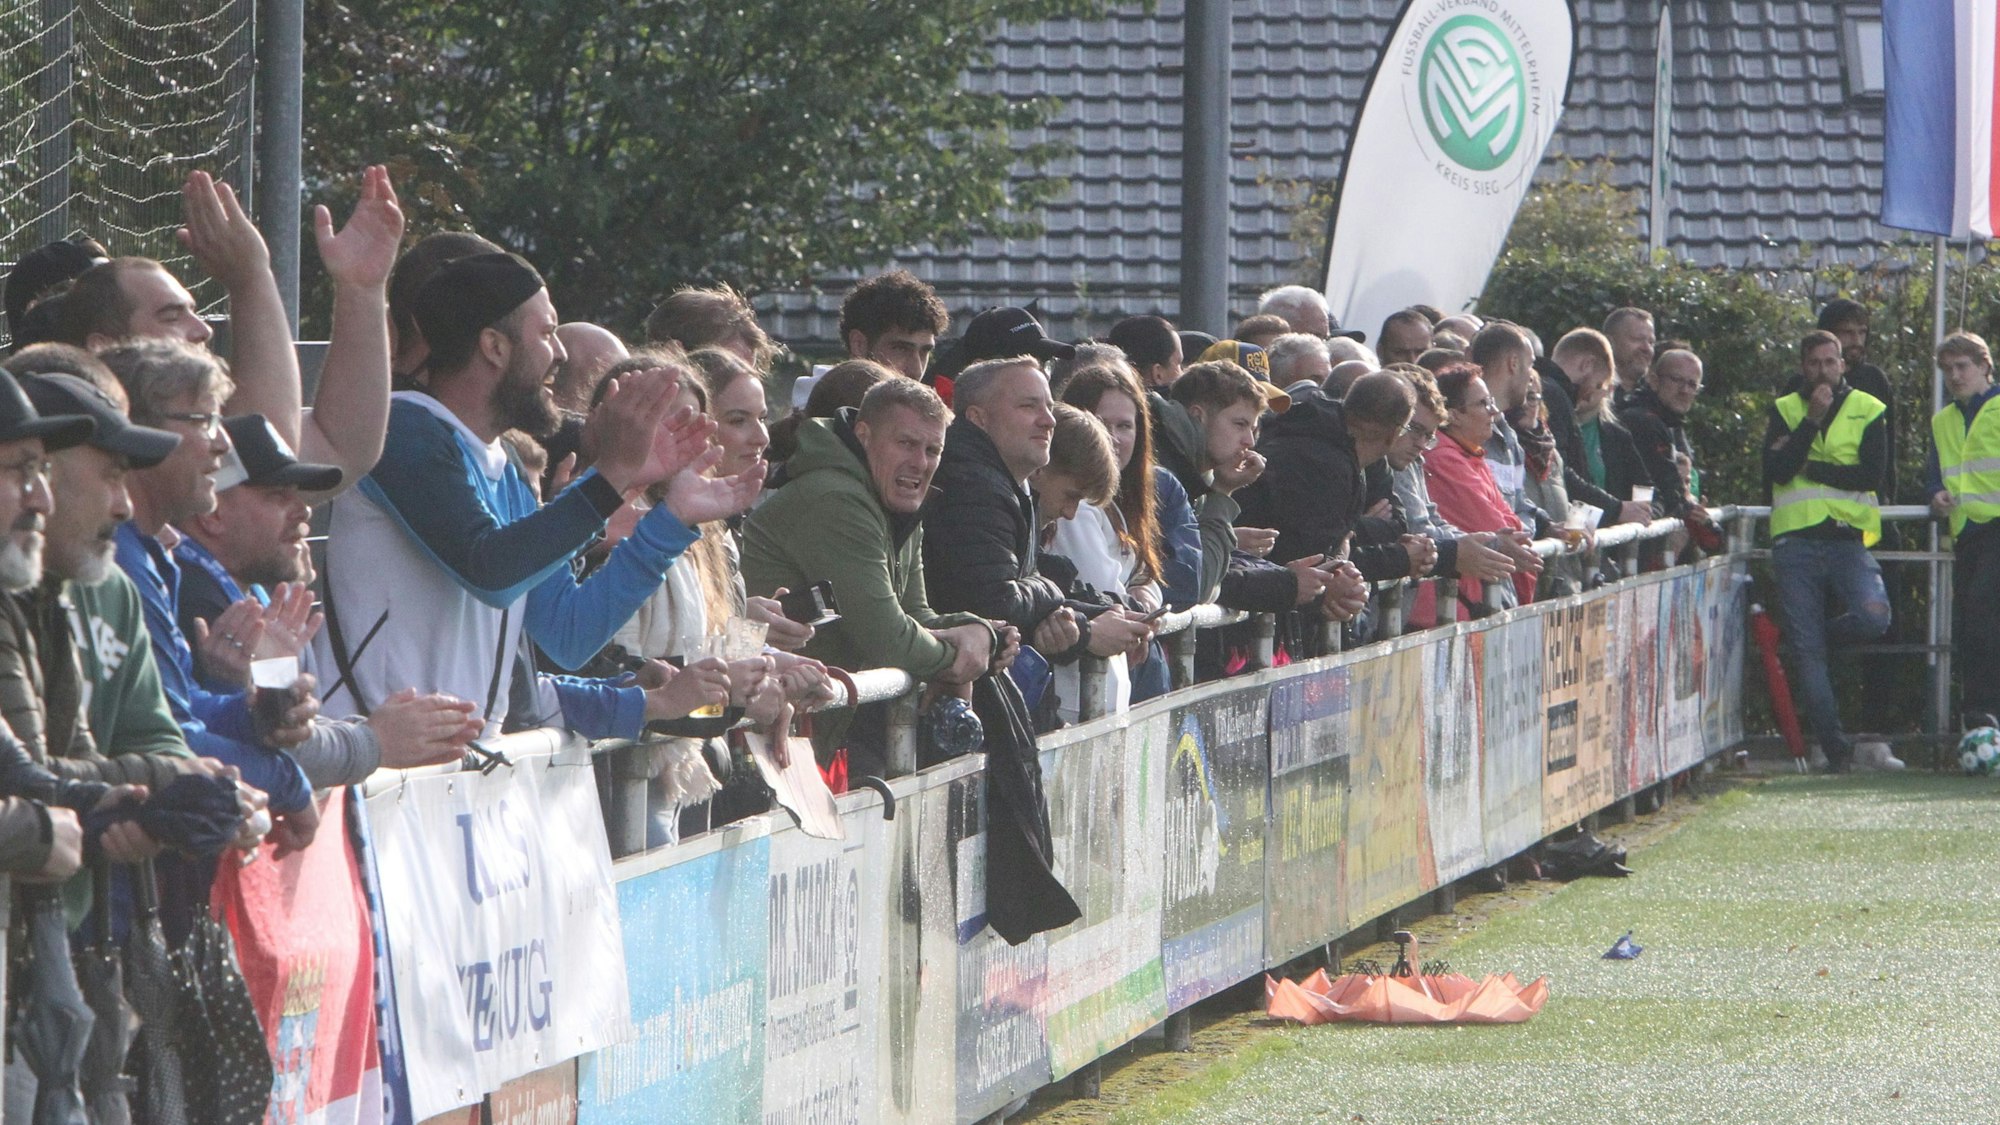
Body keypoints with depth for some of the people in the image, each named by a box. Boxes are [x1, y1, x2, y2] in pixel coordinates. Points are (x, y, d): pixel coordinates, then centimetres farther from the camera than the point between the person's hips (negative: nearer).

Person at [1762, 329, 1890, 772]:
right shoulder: (1783, 411, 11)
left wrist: (1806, 466, -8)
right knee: (1807, 650, -4)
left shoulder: (1867, 411, 8)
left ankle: (1812, 638, 7)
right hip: (1796, 541, 1)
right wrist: (1812, 420, -11)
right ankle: (1833, 746, 3)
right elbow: (1776, 471, -5)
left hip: (1848, 539, -1)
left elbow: (1872, 474, -6)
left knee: (1873, 616, -25)